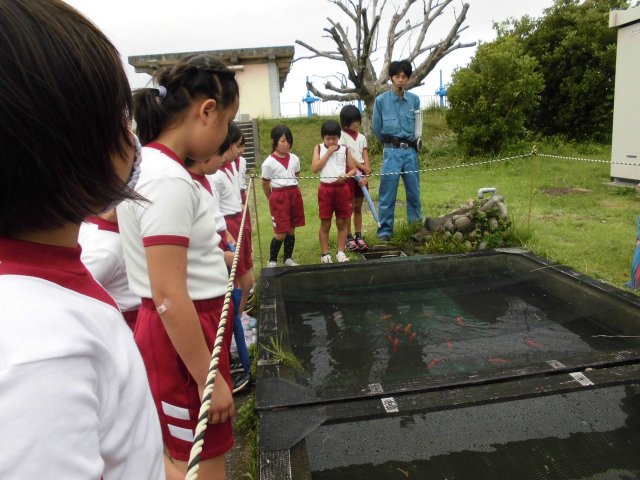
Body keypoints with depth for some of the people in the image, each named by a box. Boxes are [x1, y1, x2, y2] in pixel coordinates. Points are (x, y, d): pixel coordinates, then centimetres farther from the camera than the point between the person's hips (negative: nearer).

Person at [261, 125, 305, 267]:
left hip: (295, 195, 5)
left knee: (291, 230, 11)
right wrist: (272, 199, 9)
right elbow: (265, 184, 0)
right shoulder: (269, 162, -9)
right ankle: (272, 261, 14)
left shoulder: (294, 158, 4)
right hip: (279, 196, -5)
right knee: (280, 233, -4)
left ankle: (288, 259, 25)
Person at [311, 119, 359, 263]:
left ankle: (341, 252, 19)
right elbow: (314, 168, -11)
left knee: (342, 223, 8)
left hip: (342, 189, 1)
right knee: (325, 224, 5)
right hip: (325, 189, -1)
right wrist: (328, 152, -11)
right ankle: (325, 254, 15)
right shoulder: (319, 148, 2)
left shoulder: (345, 149, 4)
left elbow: (354, 169, 7)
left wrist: (346, 176, -14)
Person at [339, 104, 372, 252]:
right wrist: (363, 168, -18)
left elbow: (366, 158, 3)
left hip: (361, 175, 5)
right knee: (349, 207, 0)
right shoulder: (341, 136, -5)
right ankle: (349, 238, 8)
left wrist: (366, 176, -11)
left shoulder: (362, 137, 10)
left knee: (358, 207, 10)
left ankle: (358, 237, 17)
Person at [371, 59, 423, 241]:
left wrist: (414, 143, 15)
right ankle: (385, 230, 6)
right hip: (392, 152, -3)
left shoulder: (414, 99, 3)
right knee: (387, 193, -3)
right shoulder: (381, 100, -4)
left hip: (411, 151, 3)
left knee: (414, 191, 10)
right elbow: (376, 127, 7)